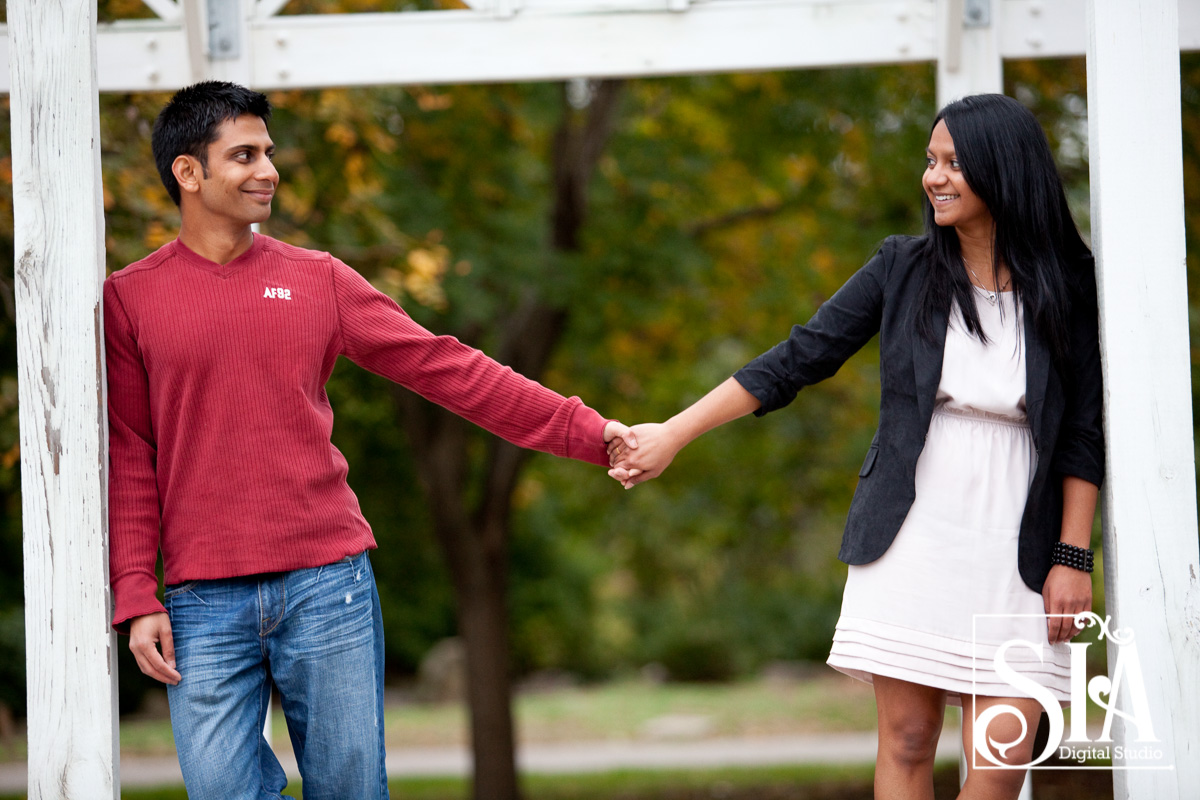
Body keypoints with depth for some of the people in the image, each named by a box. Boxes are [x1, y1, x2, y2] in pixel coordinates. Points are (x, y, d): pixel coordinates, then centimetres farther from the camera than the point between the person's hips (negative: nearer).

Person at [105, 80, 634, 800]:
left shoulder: (318, 280, 9)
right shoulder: (128, 300, 5)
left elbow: (447, 369, 7)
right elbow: (128, 460, 3)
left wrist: (589, 433, 2)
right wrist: (137, 598, -4)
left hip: (330, 585, 1)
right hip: (206, 605, -1)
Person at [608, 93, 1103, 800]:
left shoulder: (1069, 292, 0)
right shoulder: (904, 268, 3)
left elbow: (1084, 435, 3)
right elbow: (796, 361, 5)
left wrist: (1073, 557, -3)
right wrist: (673, 434, 1)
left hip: (1015, 551, -1)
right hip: (911, 538, 1)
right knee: (907, 740, -3)